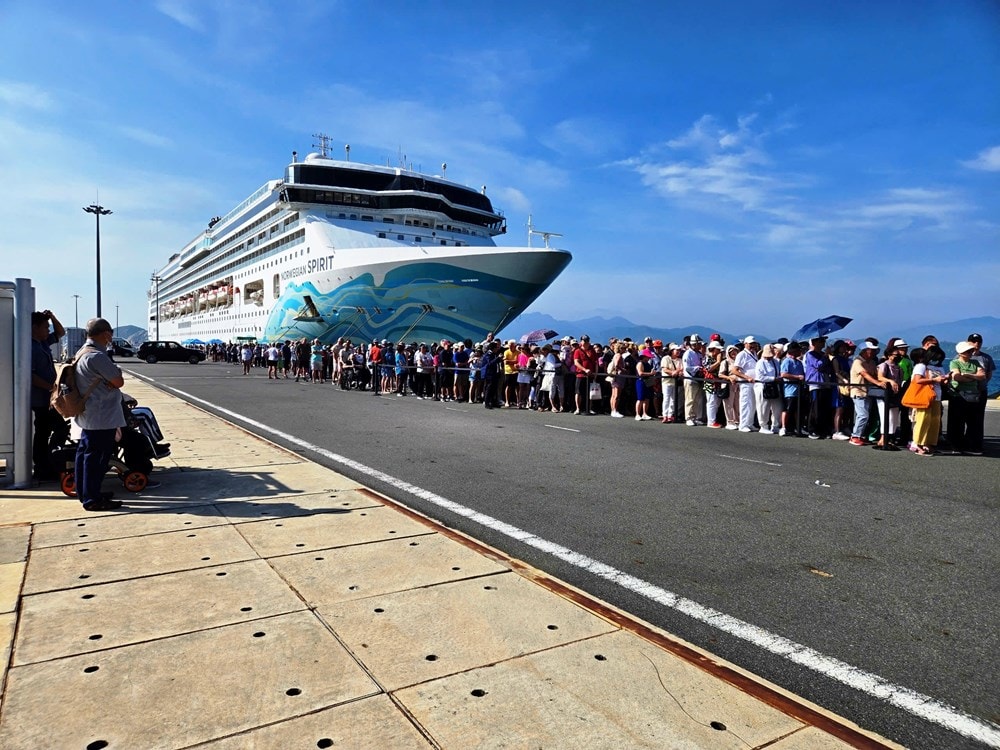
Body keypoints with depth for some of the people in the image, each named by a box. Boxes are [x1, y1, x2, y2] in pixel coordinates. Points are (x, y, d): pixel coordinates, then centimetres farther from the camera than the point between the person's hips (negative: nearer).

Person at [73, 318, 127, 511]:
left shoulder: (82, 353, 14)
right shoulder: (97, 356, -21)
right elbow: (119, 382, -19)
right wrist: (115, 375, 0)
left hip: (88, 415, 11)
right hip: (102, 416, -11)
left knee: (86, 452, 17)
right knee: (97, 456, -5)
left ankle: (84, 492, 27)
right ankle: (92, 499, 0)